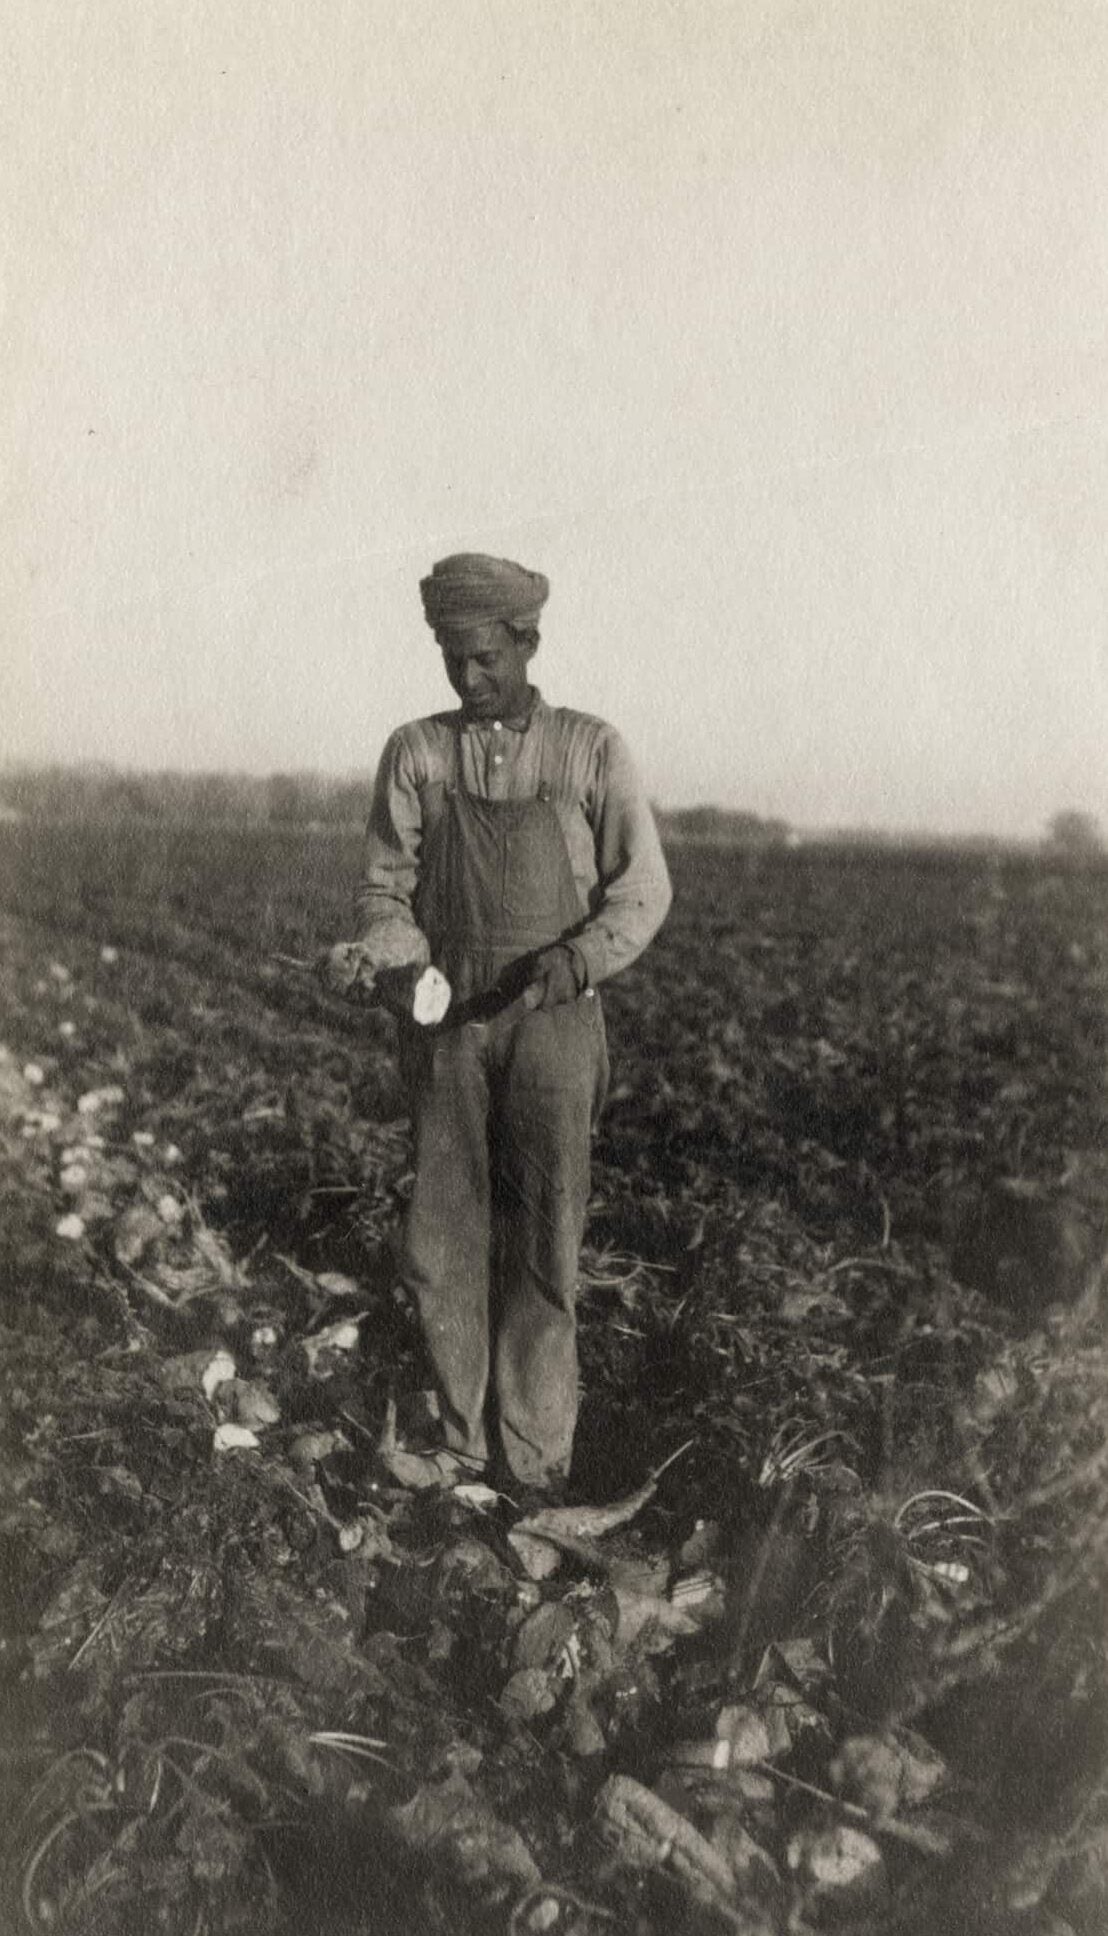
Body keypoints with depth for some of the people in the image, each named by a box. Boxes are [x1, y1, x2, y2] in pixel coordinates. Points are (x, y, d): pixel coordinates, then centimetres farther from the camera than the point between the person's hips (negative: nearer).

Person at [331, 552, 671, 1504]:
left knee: (544, 1244, -1)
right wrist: (387, 952, -16)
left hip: (553, 1023, -1)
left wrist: (577, 958, -19)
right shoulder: (416, 752, 5)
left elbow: (643, 887, 0)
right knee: (445, 1238, 4)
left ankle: (533, 1462, 11)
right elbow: (386, 887, 6)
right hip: (444, 1018, 2)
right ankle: (462, 1449, 19)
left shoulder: (592, 749, 1)